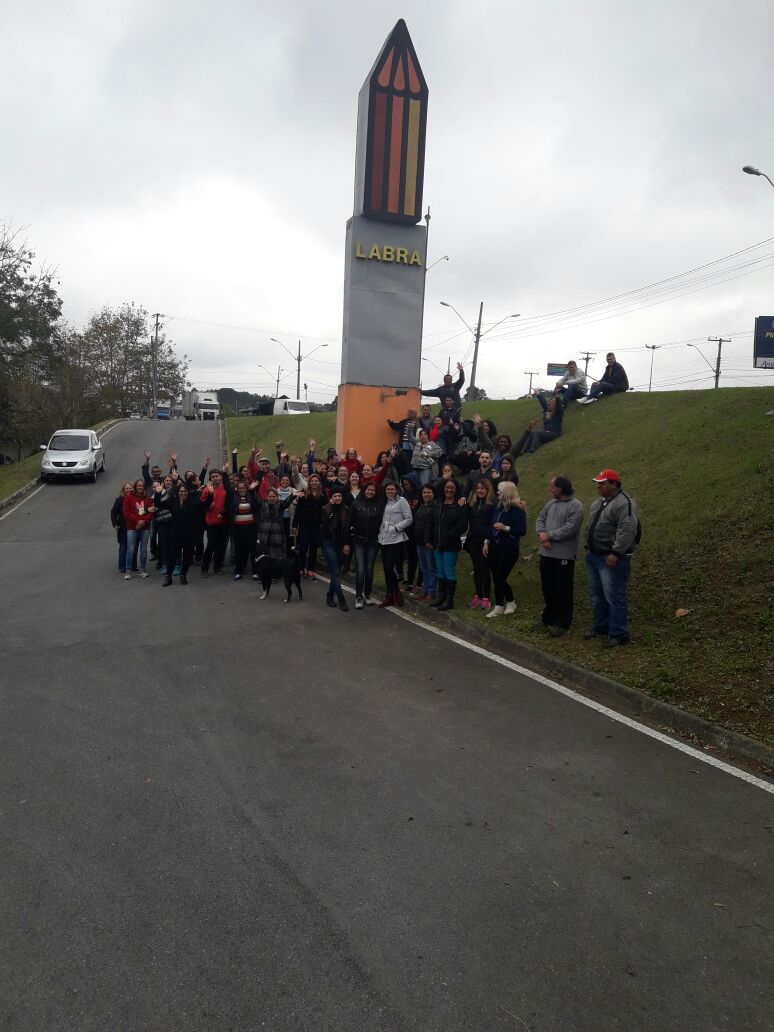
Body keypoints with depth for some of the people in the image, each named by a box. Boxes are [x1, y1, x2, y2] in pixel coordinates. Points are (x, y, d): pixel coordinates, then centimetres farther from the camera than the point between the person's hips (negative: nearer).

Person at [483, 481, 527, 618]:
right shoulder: (498, 506, 9)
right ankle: (510, 602, 26)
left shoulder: (518, 509, -12)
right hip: (494, 546, 7)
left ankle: (499, 606, 11)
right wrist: (487, 542, 10)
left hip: (509, 549, -7)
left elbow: (522, 531, -14)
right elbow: (491, 525, 14)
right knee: (498, 577, 9)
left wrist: (506, 528, -22)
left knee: (499, 577, -5)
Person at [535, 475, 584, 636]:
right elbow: (540, 519, 10)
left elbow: (569, 529, -20)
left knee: (563, 591, 1)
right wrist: (542, 534, -9)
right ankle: (548, 617, 33)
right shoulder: (551, 503, 12)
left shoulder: (576, 506, -12)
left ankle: (562, 623, 11)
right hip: (546, 553, 7)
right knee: (547, 588, 18)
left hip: (564, 555, -7)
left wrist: (549, 535, -14)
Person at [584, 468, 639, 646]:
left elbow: (627, 531, -23)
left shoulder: (625, 503, -15)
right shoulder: (598, 503, 15)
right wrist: (588, 548, 20)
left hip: (611, 558, -9)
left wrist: (615, 553, -25)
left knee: (614, 597, -5)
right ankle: (600, 627, 30)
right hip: (593, 556, 9)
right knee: (596, 595, 17)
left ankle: (619, 635, 4)